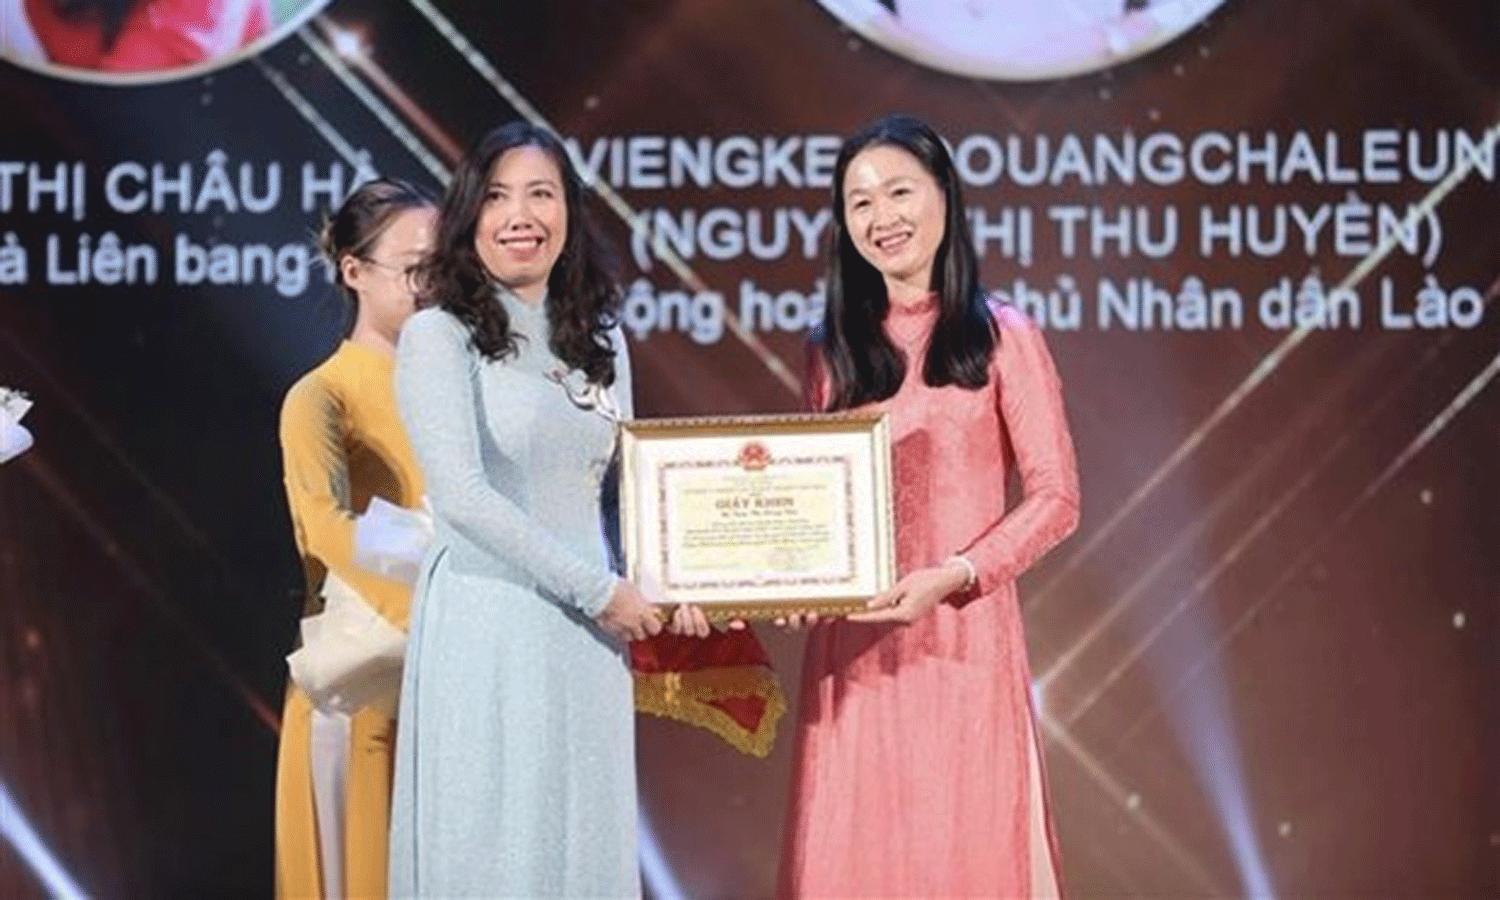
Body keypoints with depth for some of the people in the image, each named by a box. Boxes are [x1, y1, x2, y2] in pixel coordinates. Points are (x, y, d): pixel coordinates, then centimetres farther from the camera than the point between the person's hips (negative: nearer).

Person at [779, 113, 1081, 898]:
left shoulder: (1000, 337, 1)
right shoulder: (834, 351, 13)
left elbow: (1054, 498, -3)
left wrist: (954, 576, -15)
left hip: (960, 634, -3)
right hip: (852, 643, 3)